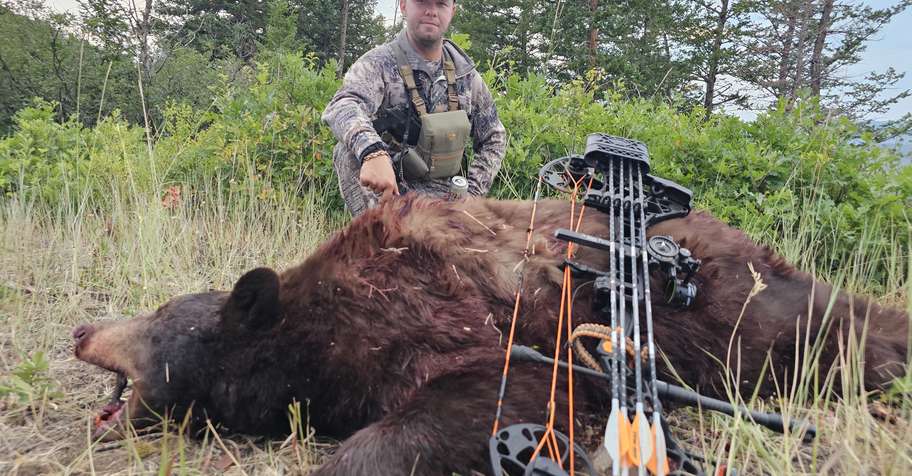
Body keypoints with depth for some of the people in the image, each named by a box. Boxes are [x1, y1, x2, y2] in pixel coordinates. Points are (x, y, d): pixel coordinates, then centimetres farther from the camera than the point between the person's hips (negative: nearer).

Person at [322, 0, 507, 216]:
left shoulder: (466, 74, 5)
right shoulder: (379, 63, -9)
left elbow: (494, 138, 15)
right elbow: (342, 107, -31)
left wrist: (471, 192, 0)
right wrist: (372, 151, -52)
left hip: (443, 197, 4)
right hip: (389, 191, -3)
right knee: (350, 148, -29)